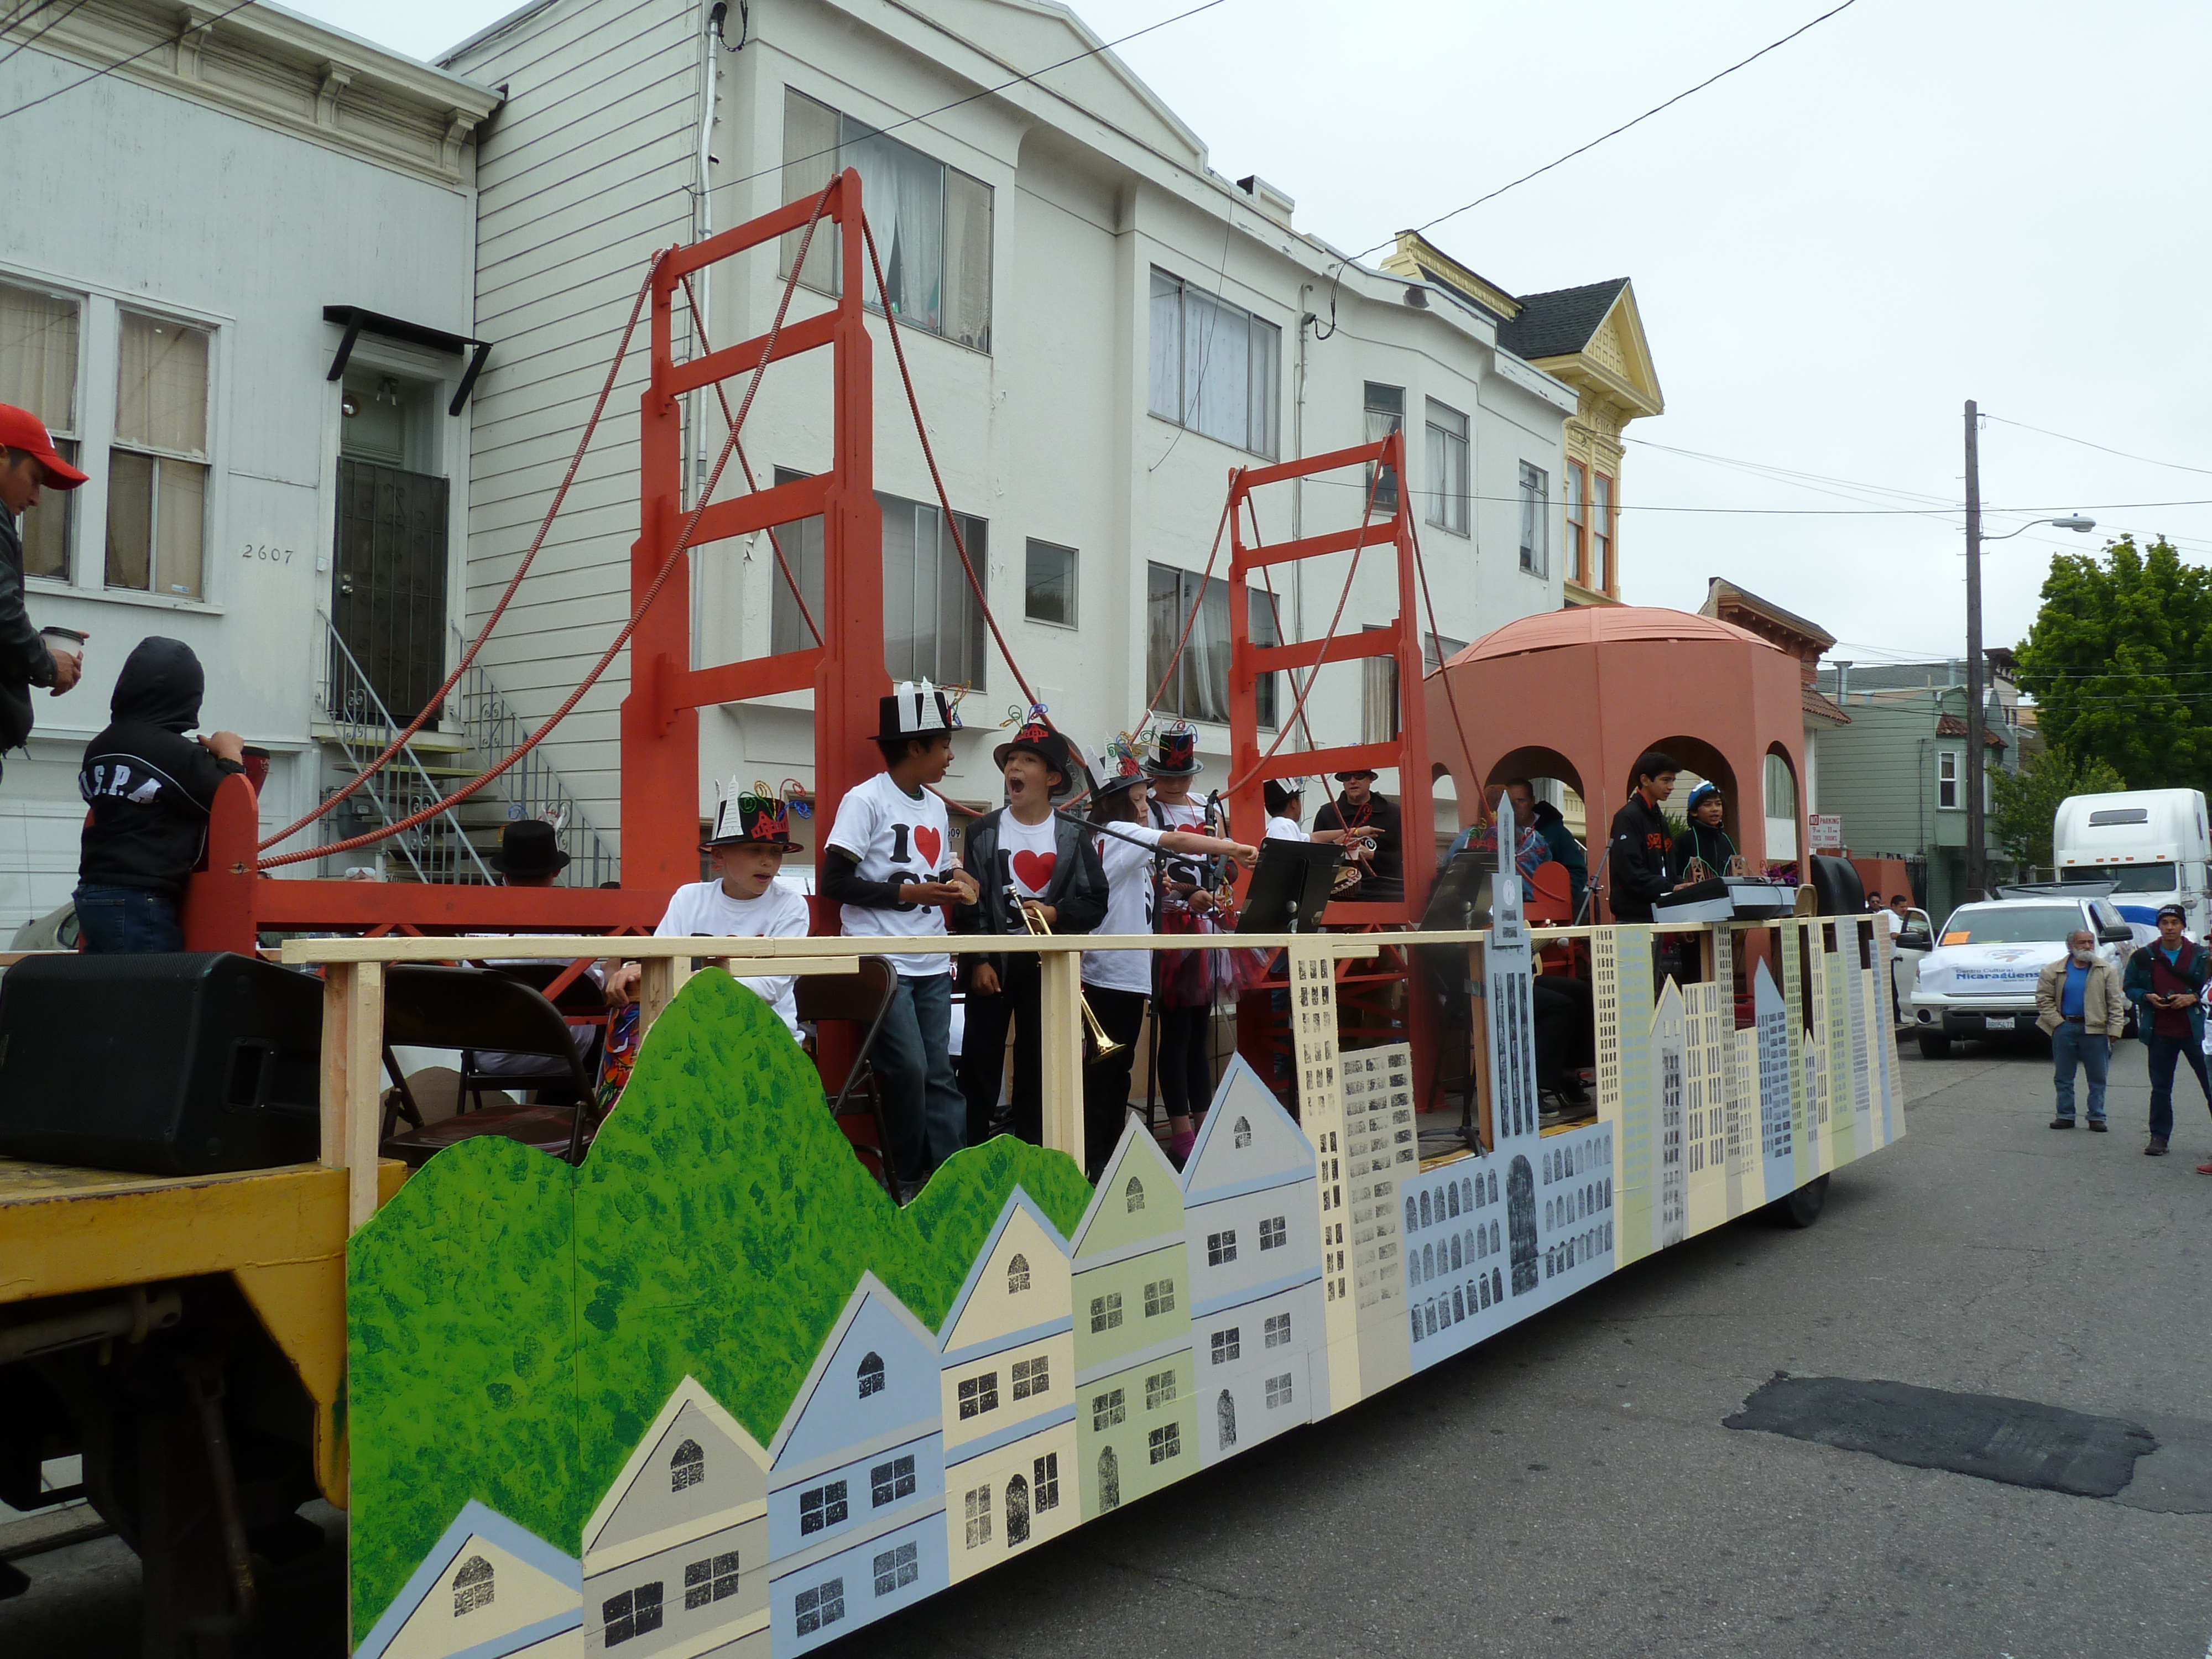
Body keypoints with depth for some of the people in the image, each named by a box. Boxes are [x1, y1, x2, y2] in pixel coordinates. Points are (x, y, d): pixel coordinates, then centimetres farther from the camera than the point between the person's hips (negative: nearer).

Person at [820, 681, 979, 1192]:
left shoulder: (936, 807, 16)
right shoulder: (866, 800, -7)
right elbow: (834, 882, -11)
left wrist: (956, 884, 3)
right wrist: (909, 892, -13)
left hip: (933, 965, 7)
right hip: (882, 963, -7)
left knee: (939, 1073, 4)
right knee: (908, 1069, -9)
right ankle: (908, 1183, 5)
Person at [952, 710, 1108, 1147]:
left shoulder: (1072, 837, 2)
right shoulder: (983, 832, 1)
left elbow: (1095, 903, 1)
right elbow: (968, 903, -3)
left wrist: (1056, 913, -17)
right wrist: (977, 961, -11)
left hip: (1047, 963, 1)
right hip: (993, 961, -1)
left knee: (1037, 1066, 7)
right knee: (980, 1064, 0)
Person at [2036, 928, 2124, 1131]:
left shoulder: (2107, 971, 5)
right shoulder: (2053, 971, 3)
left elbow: (2115, 1002, 2)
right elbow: (2044, 1000, 3)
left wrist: (2114, 1030, -7)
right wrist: (2057, 1023, -7)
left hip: (2095, 1030, 0)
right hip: (2064, 1029, 0)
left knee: (2098, 1078, 4)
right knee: (2063, 1077, 6)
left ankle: (2097, 1117, 12)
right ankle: (2065, 1115, 15)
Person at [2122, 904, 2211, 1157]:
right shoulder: (2143, 958, 4)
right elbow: (2129, 987, 10)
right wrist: (2147, 997, -8)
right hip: (2160, 1033, 1)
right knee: (2160, 1088, 7)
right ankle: (2159, 1137, 15)